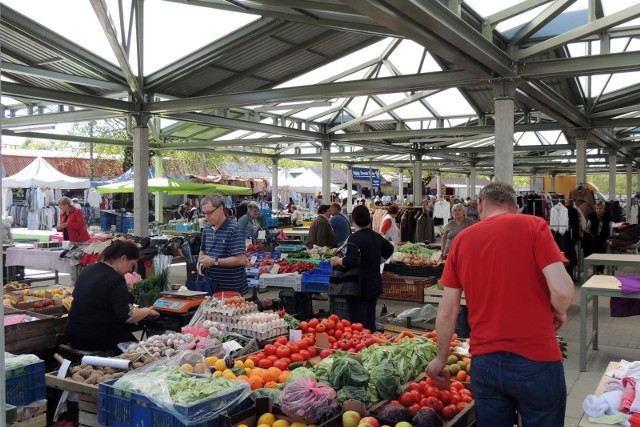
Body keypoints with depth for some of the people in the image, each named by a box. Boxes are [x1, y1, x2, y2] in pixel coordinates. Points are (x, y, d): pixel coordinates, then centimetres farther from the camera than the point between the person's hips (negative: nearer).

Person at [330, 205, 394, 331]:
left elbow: (349, 262, -26)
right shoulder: (376, 236, 9)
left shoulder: (354, 238, -17)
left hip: (359, 287, -8)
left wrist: (337, 261, -8)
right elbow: (389, 249, 26)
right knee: (370, 323, 17)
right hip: (375, 284, 8)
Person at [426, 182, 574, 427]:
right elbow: (562, 290, -16)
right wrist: (558, 312, 6)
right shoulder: (533, 225, -6)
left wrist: (441, 358, 17)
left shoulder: (462, 240, 3)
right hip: (536, 360, -3)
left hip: (484, 361, 3)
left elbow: (447, 312, 4)